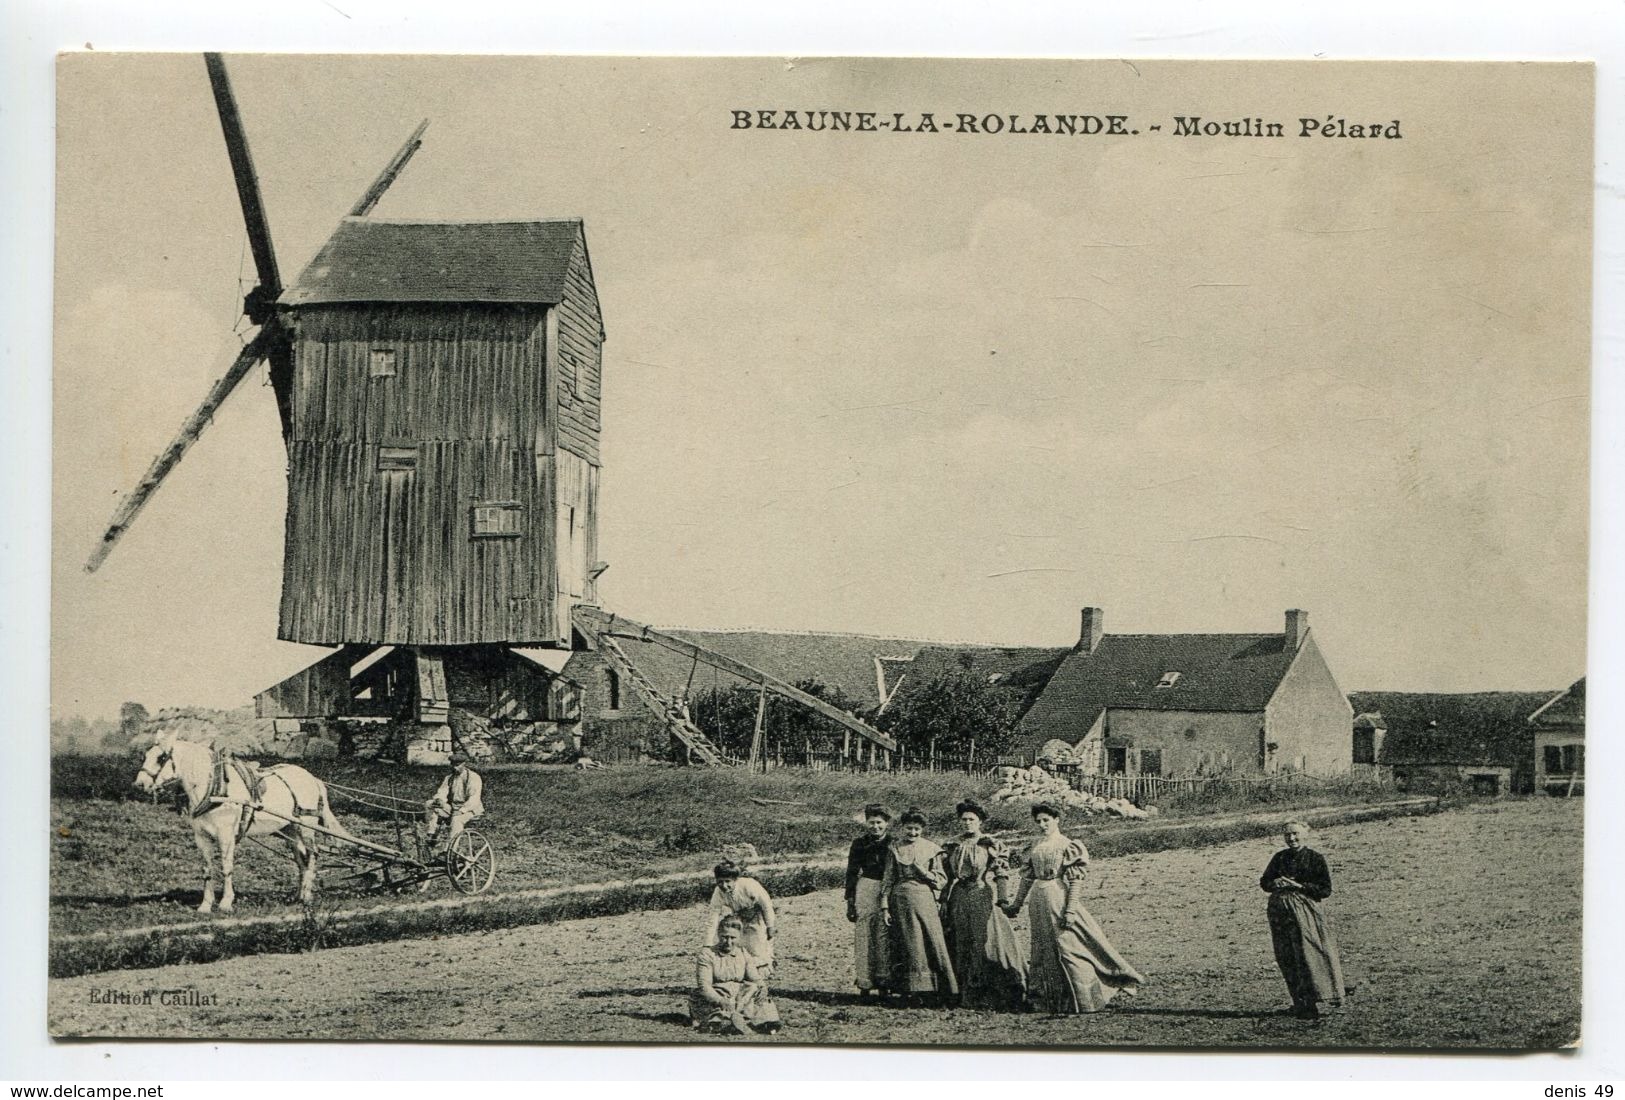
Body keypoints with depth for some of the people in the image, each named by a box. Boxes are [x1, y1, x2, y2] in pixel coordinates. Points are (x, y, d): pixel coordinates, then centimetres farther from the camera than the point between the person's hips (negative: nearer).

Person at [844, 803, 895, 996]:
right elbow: (851, 874, 7)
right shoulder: (859, 844, 6)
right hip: (865, 891, 0)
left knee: (886, 939, -1)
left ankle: (884, 984, 6)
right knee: (864, 937, -3)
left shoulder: (893, 844, 6)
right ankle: (864, 985, 2)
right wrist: (850, 902, 1)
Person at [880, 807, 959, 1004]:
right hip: (902, 899, 0)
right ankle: (911, 990, 4)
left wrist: (925, 873, -10)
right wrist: (885, 906, 2)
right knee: (910, 945, -1)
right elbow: (888, 879, 7)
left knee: (934, 942, -5)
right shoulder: (895, 848, 6)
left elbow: (942, 880, 7)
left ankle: (944, 990, 0)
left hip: (925, 899, 0)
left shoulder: (931, 849, 6)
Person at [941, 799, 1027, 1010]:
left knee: (988, 942, -8)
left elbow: (1003, 875, -2)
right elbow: (946, 877, 14)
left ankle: (995, 995, -6)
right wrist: (945, 903, 8)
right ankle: (967, 994, 9)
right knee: (962, 945, 4)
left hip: (985, 899, -4)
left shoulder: (992, 845, 1)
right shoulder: (952, 847, 13)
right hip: (959, 901, 4)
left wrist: (1000, 901, -11)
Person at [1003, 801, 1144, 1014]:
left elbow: (1076, 881, -12)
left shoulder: (1067, 845, -7)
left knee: (1069, 946, -7)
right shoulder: (1035, 848, 13)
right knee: (1045, 951, 8)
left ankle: (1085, 998, 1)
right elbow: (1027, 878, 20)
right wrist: (1016, 905, 22)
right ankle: (1057, 1002, 16)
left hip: (1059, 899, -7)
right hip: (1040, 902, 7)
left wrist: (1071, 909, -19)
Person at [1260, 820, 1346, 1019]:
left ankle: (1312, 1004, -8)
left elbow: (1326, 890, -6)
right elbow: (1264, 882, 19)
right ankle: (1300, 1004, 12)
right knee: (1287, 960, 4)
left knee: (1309, 955, -12)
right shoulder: (1279, 857, 12)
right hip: (1280, 912, 4)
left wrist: (1299, 886, -14)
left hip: (1305, 911, -4)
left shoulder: (1315, 859, -1)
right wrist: (1275, 883, -4)